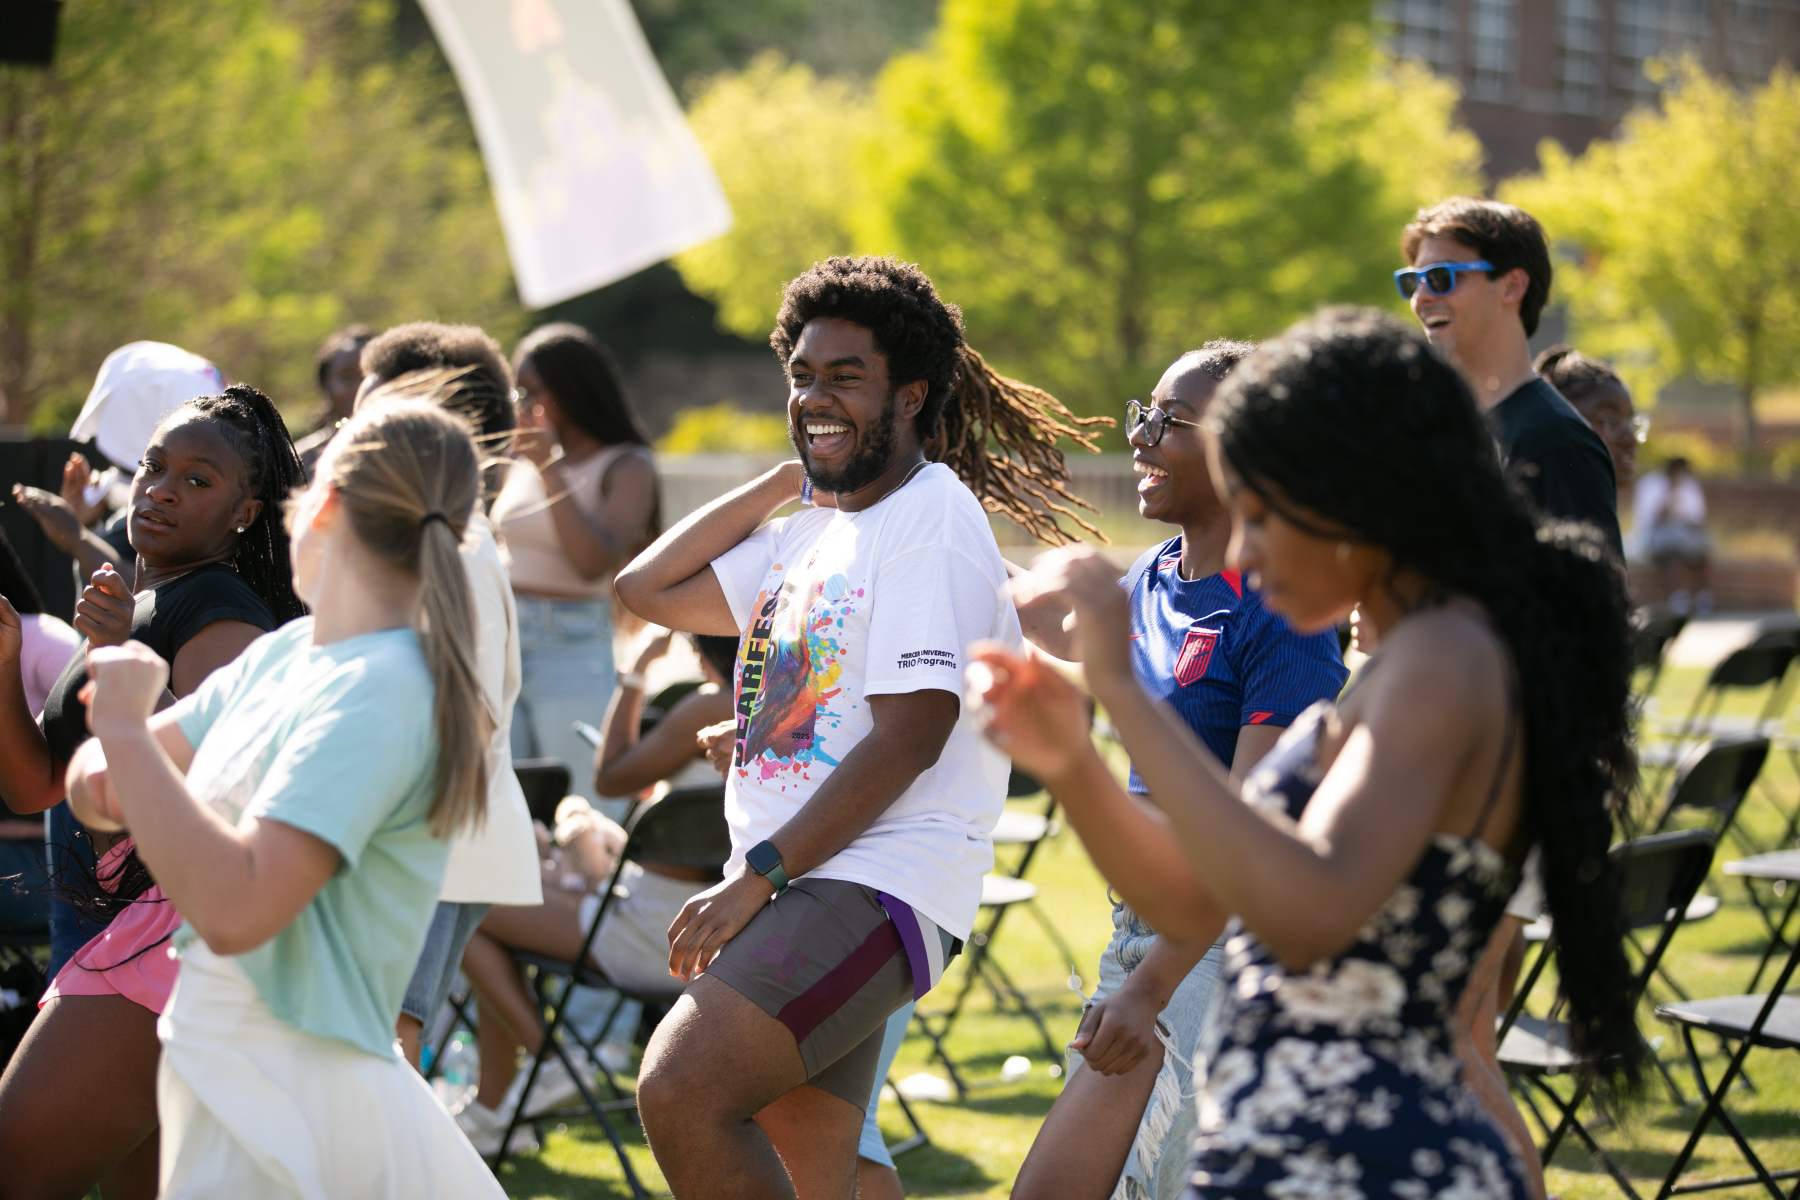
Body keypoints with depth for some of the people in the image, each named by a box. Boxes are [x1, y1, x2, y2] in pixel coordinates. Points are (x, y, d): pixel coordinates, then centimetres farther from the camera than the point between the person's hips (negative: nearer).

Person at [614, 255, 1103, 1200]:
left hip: (879, 886, -9)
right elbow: (647, 589, 20)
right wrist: (784, 479, 16)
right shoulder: (813, 529, 19)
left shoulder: (932, 518, -9)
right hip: (791, 891, 9)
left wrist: (754, 877, -18)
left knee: (680, 1094, -26)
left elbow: (909, 736, -17)